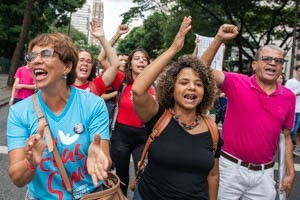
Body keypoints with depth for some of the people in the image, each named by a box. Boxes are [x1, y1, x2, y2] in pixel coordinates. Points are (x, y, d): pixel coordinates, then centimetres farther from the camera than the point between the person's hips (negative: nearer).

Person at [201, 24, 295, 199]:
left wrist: (291, 173, 7)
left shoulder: (288, 97, 1)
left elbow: (286, 137, 8)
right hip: (231, 167, -2)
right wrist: (219, 39, -27)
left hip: (264, 173, 3)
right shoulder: (236, 83, -8)